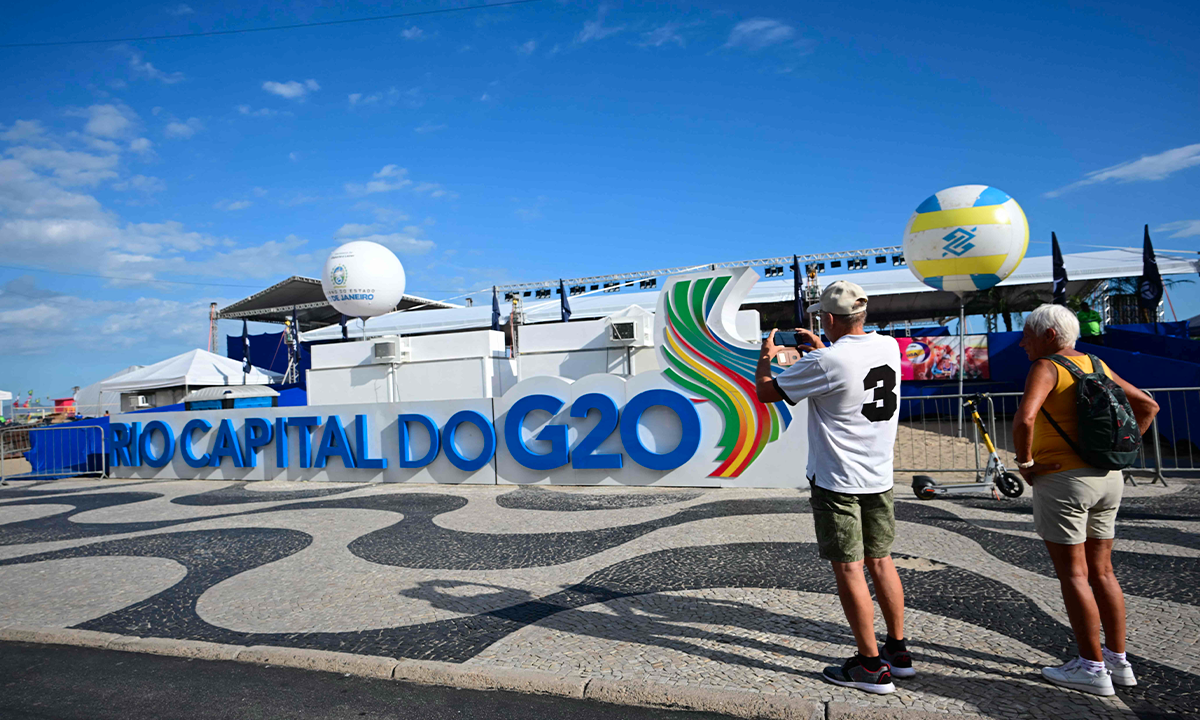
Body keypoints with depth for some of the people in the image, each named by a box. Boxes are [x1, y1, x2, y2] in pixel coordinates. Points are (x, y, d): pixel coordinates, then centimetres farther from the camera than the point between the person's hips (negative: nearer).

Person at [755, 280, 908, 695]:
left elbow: (765, 392, -8)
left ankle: (872, 666, 12)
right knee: (881, 562, 17)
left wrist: (765, 357, 10)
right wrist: (819, 348, 29)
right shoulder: (889, 347, 2)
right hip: (879, 477, 7)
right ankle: (898, 651, 29)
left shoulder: (824, 362, -20)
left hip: (837, 481, -7)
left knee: (849, 570, 3)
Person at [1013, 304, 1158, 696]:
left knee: (1073, 575, 1)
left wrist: (1025, 462, -14)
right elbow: (1148, 406, 20)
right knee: (1102, 572, 16)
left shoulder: (1046, 368, -12)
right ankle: (1118, 660, 24)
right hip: (1108, 477, 8)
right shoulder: (1097, 366, 12)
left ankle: (1092, 668, 9)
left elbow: (1024, 419, -29)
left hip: (1063, 479, -8)